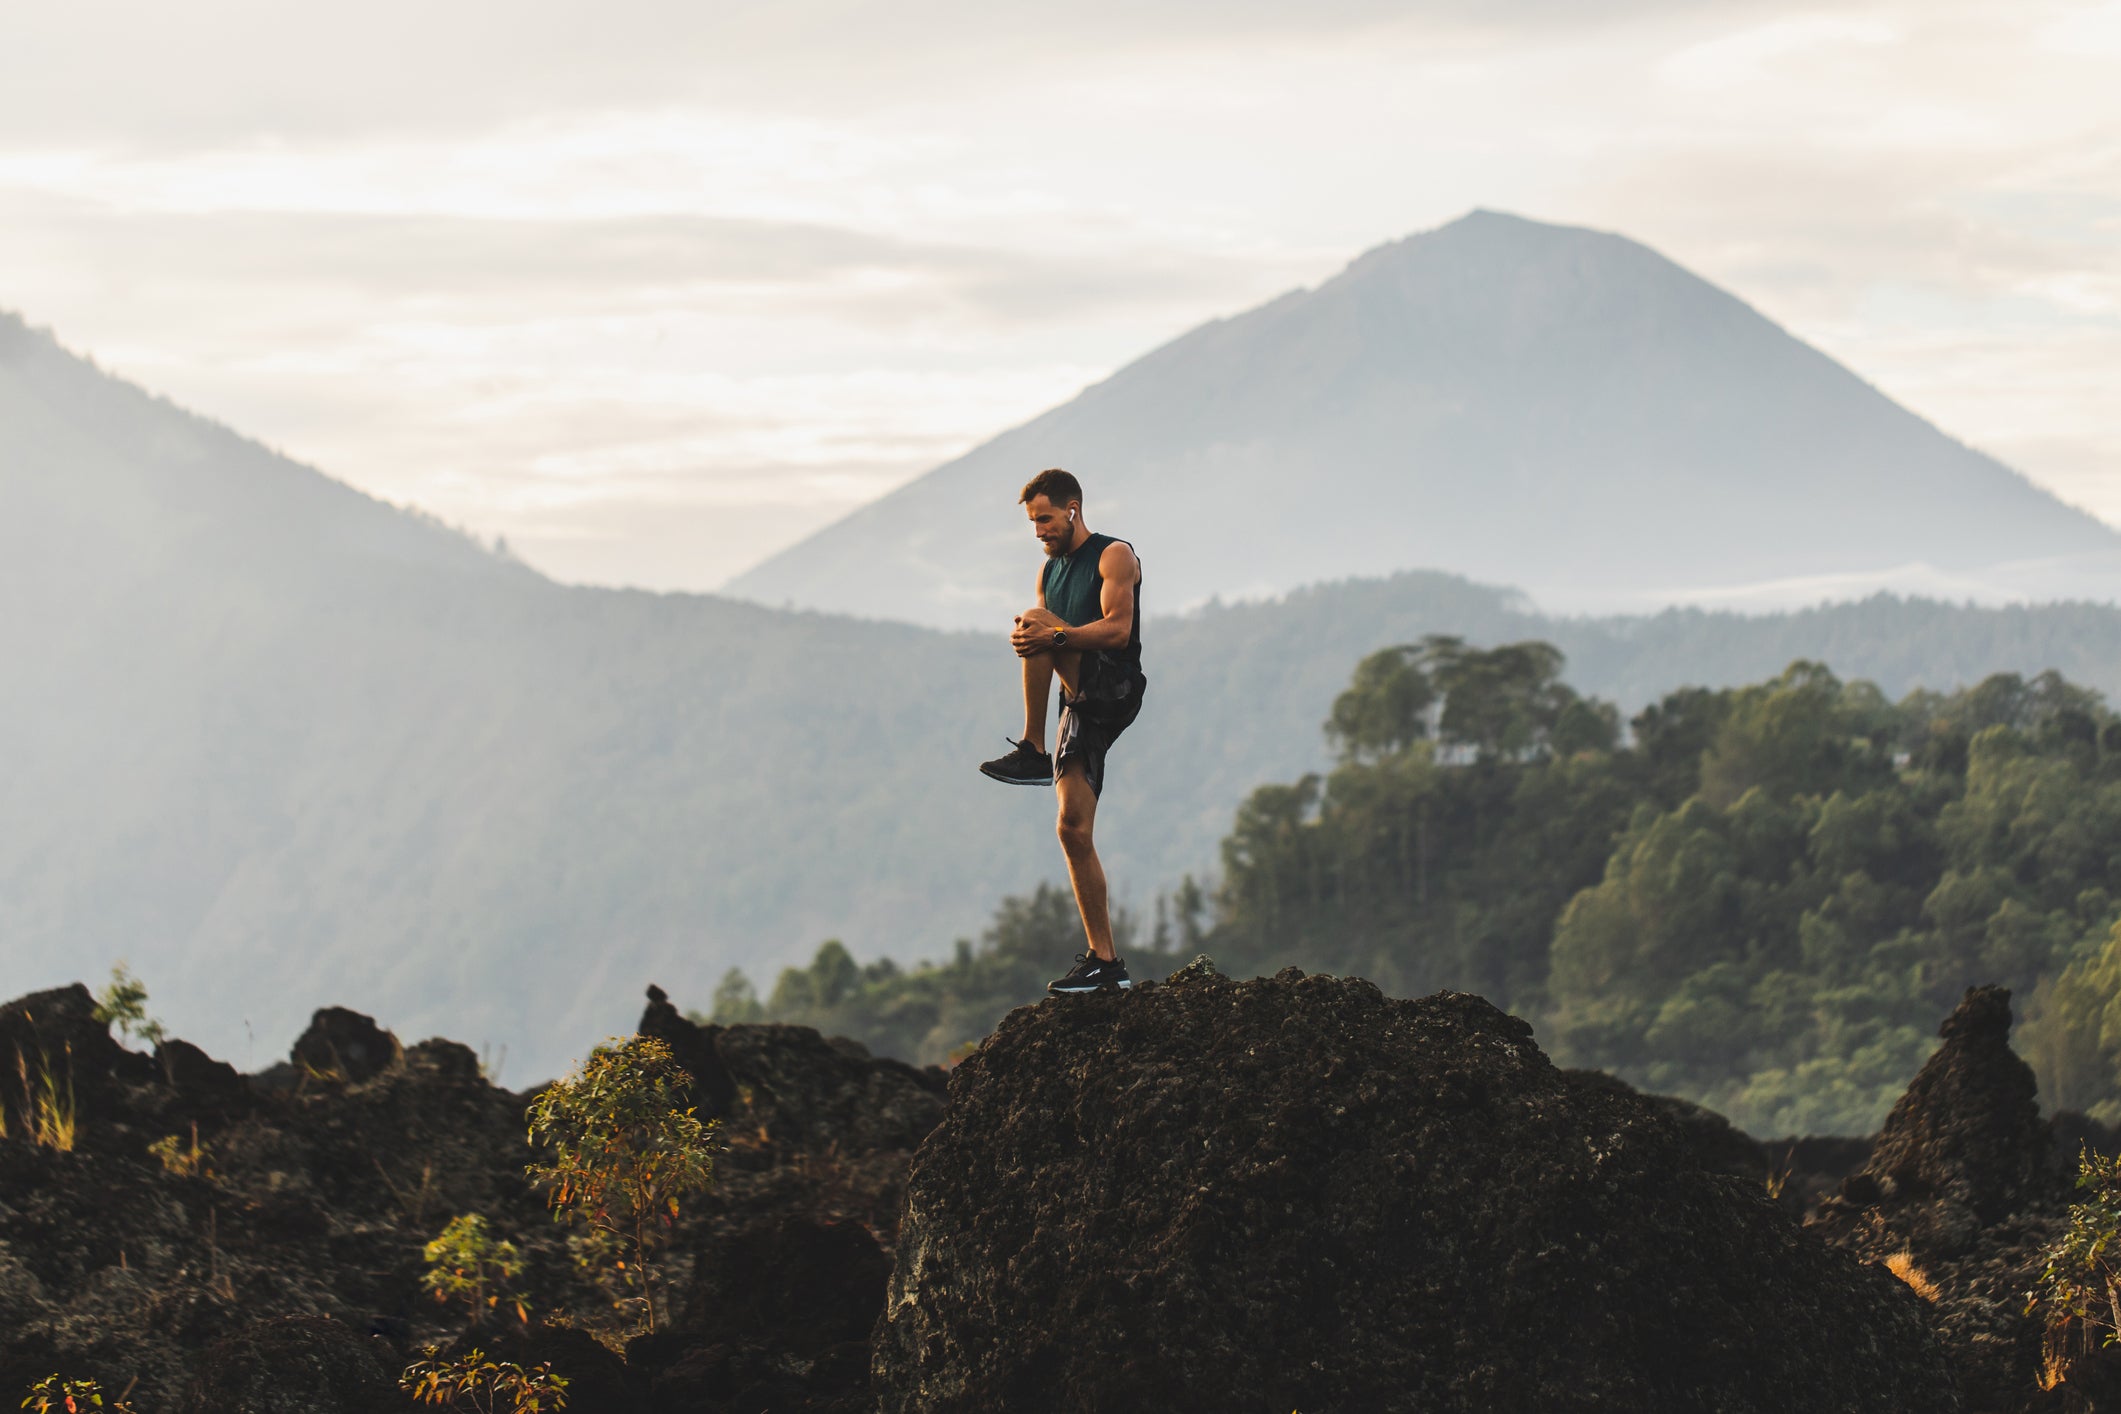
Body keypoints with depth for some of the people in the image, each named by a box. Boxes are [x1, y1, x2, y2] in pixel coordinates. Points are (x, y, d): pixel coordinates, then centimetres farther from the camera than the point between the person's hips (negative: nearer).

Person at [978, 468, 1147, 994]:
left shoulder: (1114, 556, -3)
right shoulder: (1049, 570, 20)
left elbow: (1117, 630, -17)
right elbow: (1043, 645, 17)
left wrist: (1053, 636, -29)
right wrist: (1024, 639, -8)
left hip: (1115, 690, -8)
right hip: (1081, 707, 8)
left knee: (1039, 618, -26)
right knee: (1074, 828, -1)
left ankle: (1032, 751, -22)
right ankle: (1105, 962, 0)